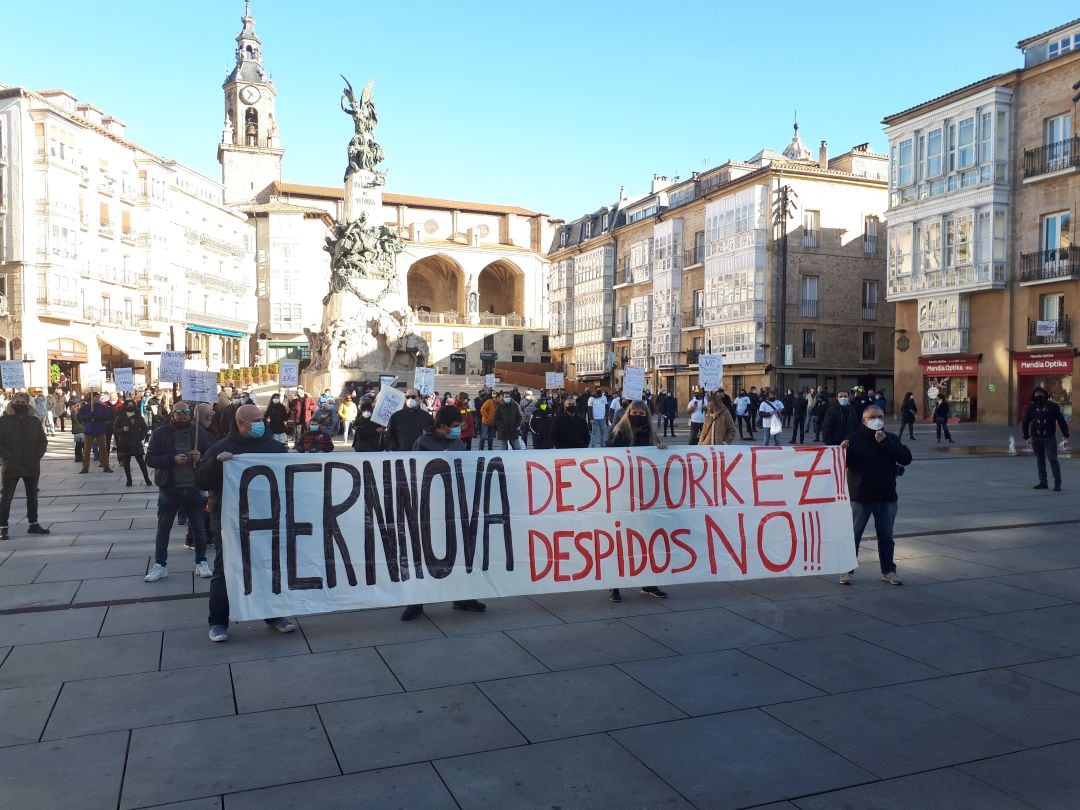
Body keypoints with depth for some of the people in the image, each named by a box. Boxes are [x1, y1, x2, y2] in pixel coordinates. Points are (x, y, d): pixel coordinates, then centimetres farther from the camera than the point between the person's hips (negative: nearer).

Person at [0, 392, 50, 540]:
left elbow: (43, 441, 9)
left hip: (32, 466, 4)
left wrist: (37, 455, -3)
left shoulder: (35, 421, 6)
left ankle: (33, 524, 27)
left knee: (32, 496, 15)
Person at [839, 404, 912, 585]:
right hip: (860, 497, -2)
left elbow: (906, 458, -8)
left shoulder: (891, 439, 6)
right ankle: (848, 570, 10)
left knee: (886, 536, 11)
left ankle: (888, 571, 23)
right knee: (853, 535, 2)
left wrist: (885, 443, -17)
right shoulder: (854, 439, -1)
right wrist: (843, 450, -28)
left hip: (886, 498, 3)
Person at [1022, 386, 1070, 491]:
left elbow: (1061, 421, -1)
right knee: (1040, 461, 8)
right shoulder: (1031, 407, 6)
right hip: (1036, 439, 3)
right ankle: (1043, 482, 16)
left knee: (1053, 460, -6)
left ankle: (1057, 483, -2)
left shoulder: (1052, 406, -1)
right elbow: (1025, 423, 9)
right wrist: (1027, 436, 0)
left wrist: (1066, 436, -6)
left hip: (1049, 438, -3)